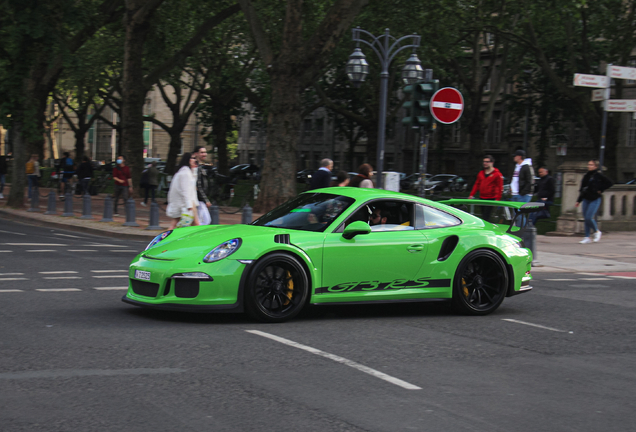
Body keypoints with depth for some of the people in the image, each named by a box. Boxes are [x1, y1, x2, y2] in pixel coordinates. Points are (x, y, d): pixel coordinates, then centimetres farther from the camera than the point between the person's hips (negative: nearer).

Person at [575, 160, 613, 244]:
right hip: (586, 199, 6)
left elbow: (609, 183, -8)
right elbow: (582, 189, 17)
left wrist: (600, 190, -10)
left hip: (595, 200, -6)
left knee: (589, 218, -14)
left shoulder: (598, 175, -8)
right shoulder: (586, 176, 10)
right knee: (586, 219, 5)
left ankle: (597, 231, 12)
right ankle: (587, 238, 11)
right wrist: (579, 201, 16)